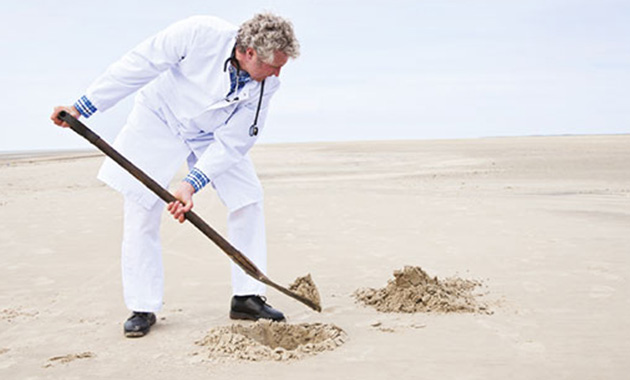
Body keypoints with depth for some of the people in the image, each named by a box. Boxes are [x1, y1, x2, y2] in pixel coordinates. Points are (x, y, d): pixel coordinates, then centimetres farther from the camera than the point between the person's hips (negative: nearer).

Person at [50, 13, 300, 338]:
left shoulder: (265, 86, -22)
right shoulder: (200, 33, -32)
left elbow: (231, 143, -20)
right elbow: (138, 66, -24)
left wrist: (192, 184, -30)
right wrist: (82, 107, -21)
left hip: (216, 135, 3)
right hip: (161, 118, -3)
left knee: (248, 199, -8)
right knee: (142, 209, -10)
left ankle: (247, 298, 2)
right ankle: (142, 309, 1)